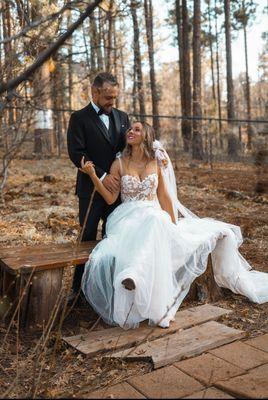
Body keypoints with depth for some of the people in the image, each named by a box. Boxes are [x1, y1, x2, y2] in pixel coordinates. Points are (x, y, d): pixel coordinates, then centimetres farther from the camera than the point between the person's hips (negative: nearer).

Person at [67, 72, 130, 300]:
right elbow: (76, 153, -12)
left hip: (116, 186, 4)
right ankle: (79, 288, 15)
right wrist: (102, 176, -18)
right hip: (91, 188, -4)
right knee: (88, 238, 2)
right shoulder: (80, 118, -3)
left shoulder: (122, 117, 12)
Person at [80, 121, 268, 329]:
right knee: (154, 223, -38)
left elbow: (164, 197, 9)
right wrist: (93, 175, -12)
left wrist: (173, 224, 2)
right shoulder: (120, 164, 5)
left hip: (156, 217, 4)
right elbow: (110, 198, -1)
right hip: (129, 218, -3)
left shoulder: (157, 162, 9)